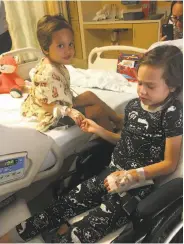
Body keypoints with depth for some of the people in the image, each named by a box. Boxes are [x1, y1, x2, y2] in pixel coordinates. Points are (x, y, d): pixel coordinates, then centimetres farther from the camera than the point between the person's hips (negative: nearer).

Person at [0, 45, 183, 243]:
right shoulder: (133, 105, 4)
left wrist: (133, 175, -24)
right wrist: (98, 130, 6)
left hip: (141, 183, -6)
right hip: (114, 172, 6)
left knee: (95, 223, -20)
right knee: (70, 201, -1)